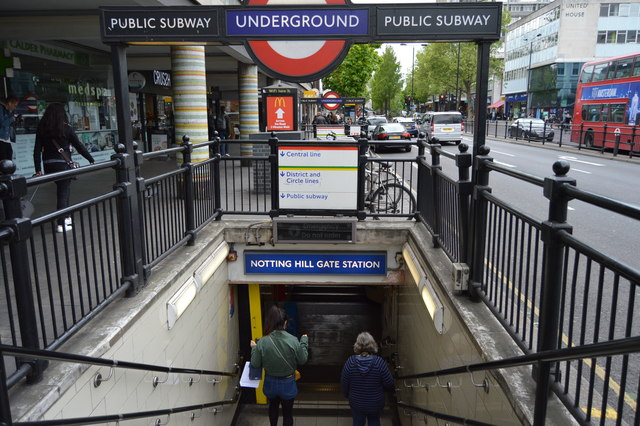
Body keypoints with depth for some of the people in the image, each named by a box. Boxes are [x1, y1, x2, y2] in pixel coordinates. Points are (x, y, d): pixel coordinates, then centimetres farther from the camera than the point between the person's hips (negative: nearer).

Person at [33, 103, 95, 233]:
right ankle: (61, 224, 0)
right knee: (64, 191, 2)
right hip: (63, 164, -4)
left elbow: (37, 150, 2)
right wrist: (91, 160, 4)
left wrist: (38, 169, 5)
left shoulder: (41, 128, 4)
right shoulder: (66, 128, -7)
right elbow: (78, 145, -5)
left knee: (62, 188, 21)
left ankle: (65, 217, 28)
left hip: (48, 165, 4)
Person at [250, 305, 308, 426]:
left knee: (273, 406, 32)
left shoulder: (262, 342, -21)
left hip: (271, 383, 2)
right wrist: (304, 341, 3)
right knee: (287, 412, 20)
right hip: (288, 383, -2)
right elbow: (302, 360, -10)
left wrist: (254, 348, 7)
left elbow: (255, 364, -9)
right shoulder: (293, 340, -23)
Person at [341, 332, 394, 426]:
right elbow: (389, 384, -16)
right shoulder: (379, 362, -25)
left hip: (356, 403, 0)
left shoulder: (350, 362, -22)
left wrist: (346, 395, 10)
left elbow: (344, 384, -10)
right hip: (376, 404, 0)